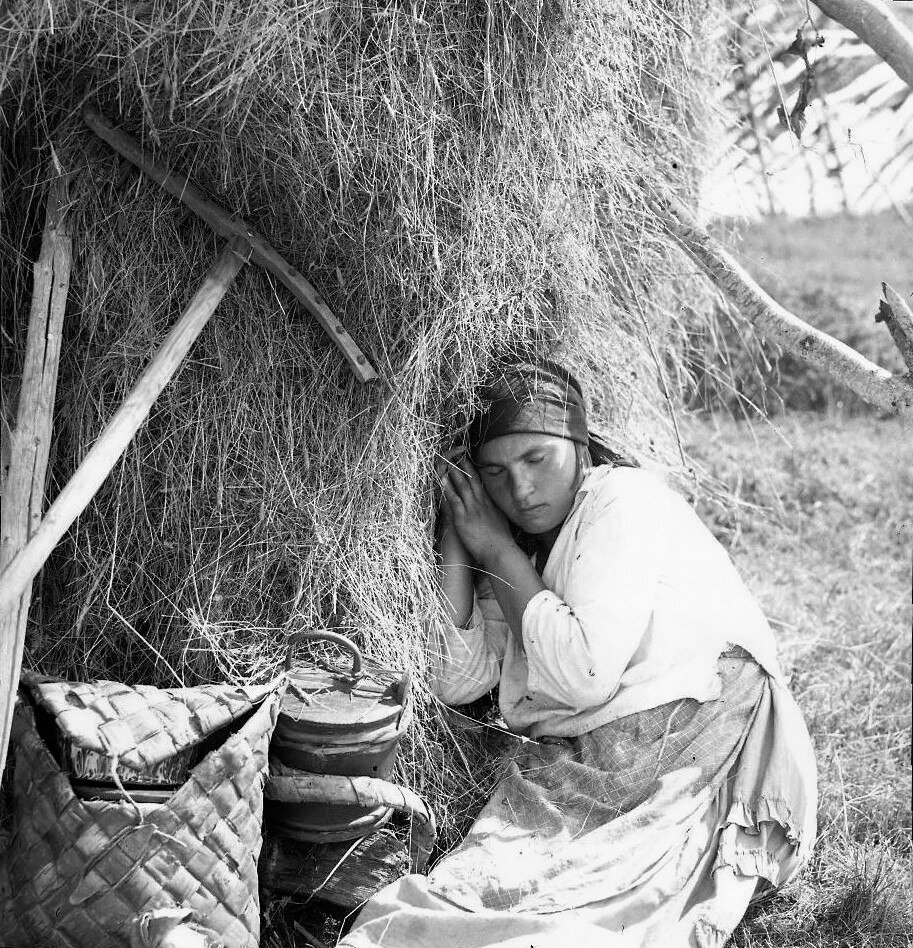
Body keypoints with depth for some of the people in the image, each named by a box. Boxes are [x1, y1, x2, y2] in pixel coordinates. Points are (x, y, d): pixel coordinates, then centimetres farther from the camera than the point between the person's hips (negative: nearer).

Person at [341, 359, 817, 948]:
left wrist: (497, 551, -11)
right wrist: (455, 539, 1)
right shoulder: (520, 544, 13)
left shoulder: (623, 500, -10)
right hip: (580, 765, 7)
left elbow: (585, 674, -21)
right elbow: (459, 684, 4)